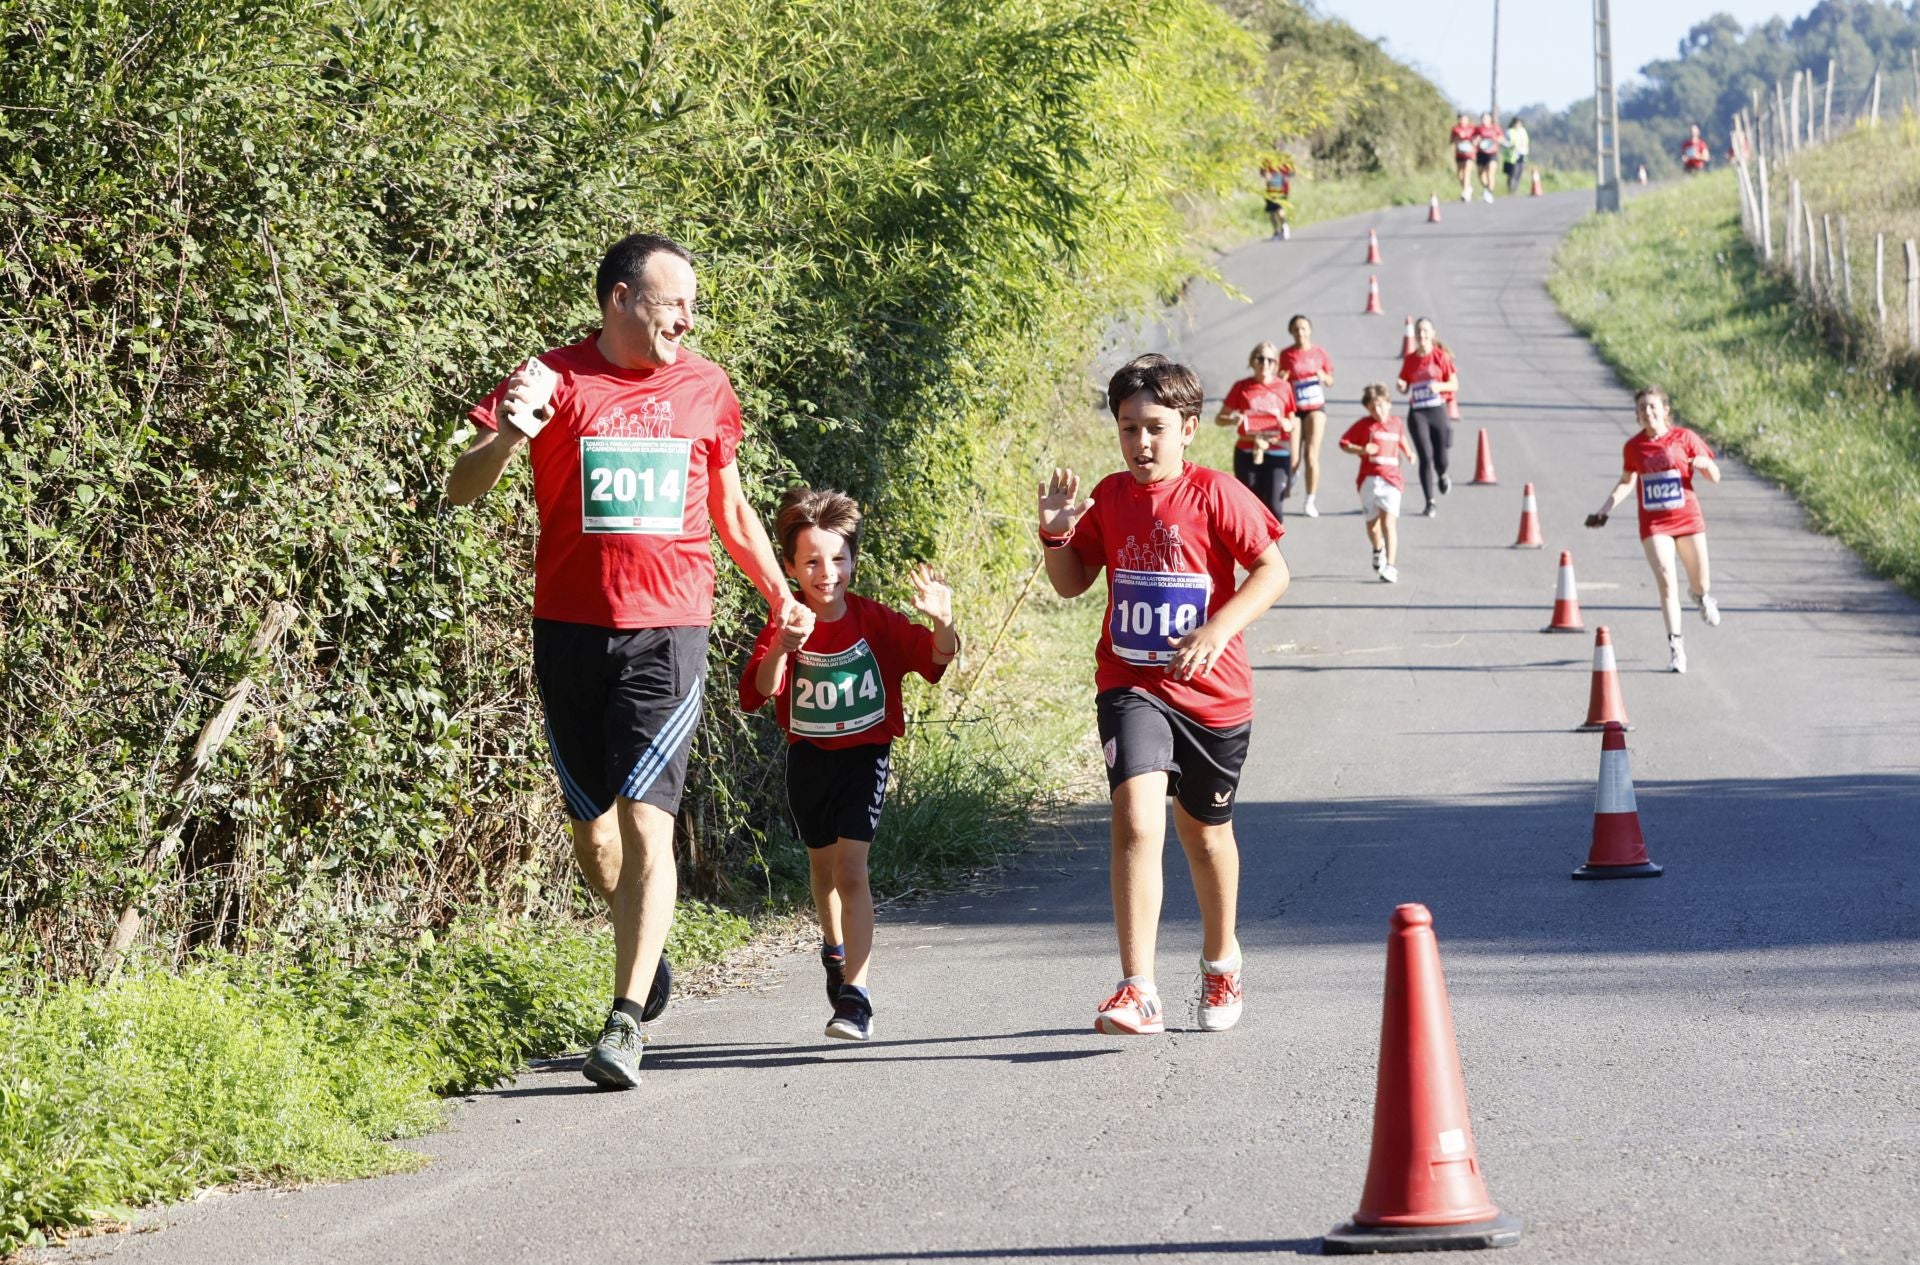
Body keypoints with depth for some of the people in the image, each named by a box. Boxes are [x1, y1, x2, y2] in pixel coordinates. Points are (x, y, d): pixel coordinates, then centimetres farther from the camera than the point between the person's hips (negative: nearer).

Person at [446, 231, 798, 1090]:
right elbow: (461, 490, -7)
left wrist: (780, 595, 22)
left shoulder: (705, 388, 9)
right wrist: (508, 435, -26)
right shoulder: (554, 379, -1)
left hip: (668, 633, 0)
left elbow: (730, 509, 23)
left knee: (646, 822, -14)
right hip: (570, 631, 0)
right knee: (591, 827, 11)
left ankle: (626, 1023, -17)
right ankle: (644, 941, 41)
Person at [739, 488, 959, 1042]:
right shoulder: (785, 626, -13)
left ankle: (854, 994, -20)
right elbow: (755, 694, -25)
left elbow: (936, 659, -19)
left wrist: (942, 623, -41)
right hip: (808, 760, 3)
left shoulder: (876, 621, -12)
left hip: (864, 756, -3)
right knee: (822, 863, 21)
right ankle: (836, 948, 50)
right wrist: (783, 648, -44)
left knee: (851, 865, -17)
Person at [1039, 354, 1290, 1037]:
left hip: (1212, 692, -1)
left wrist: (1218, 629, -24)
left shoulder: (1215, 494, -9)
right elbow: (1072, 583, 13)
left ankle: (1220, 960, 44)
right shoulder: (1109, 497, 3)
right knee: (1136, 820, -20)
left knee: (1204, 828, 18)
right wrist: (1056, 534, -7)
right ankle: (1137, 993, -25)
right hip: (1131, 686, 1)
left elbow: (1272, 570, -11)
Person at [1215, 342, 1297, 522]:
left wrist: (1285, 424, -9)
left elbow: (1291, 422, 14)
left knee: (1272, 504, -10)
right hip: (1247, 452, 0)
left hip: (1277, 452, 0)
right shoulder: (1242, 387, 3)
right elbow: (1220, 418, 6)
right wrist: (1233, 420, -16)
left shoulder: (1283, 387, 5)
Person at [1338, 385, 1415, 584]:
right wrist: (1361, 450, -17)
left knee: (1389, 522, -13)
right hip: (1369, 479, 0)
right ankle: (1378, 550, 44)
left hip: (1391, 479, 0)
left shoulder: (1396, 424, 9)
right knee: (1372, 523, 12)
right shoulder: (1364, 425, 0)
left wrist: (1408, 453, 14)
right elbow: (1344, 443, -2)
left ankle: (1391, 566, -17)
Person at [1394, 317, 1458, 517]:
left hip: (1438, 410, 0)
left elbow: (1455, 384, 1)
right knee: (1425, 456, -10)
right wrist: (1401, 387, -11)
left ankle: (1442, 476, 39)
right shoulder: (1409, 359, 5)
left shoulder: (1441, 356, 0)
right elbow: (1405, 387, 13)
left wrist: (1439, 386, -18)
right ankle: (1430, 503, -3)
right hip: (1417, 412, 0)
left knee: (1440, 459, 0)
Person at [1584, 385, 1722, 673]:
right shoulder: (1633, 447, 0)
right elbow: (1627, 482, 16)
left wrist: (1704, 464, -24)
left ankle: (1701, 595, 50)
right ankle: (1675, 645, -9)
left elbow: (1715, 477, -2)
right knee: (1666, 581, -14)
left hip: (1688, 518, 0)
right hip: (1654, 524, 0)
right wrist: (1604, 510, 6)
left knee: (1700, 583, 11)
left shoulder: (1684, 438, -5)